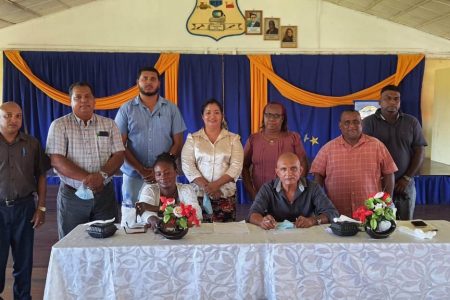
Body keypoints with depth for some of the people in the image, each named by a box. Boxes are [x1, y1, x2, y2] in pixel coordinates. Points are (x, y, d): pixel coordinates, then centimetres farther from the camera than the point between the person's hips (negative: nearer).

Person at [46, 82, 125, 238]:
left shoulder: (109, 124, 7)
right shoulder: (59, 125, -1)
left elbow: (119, 155, 1)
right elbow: (56, 160, -11)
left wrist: (102, 175, -18)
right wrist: (86, 178, -20)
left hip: (104, 194, 2)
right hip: (72, 195, -2)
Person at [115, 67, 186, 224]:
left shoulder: (171, 109, 7)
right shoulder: (126, 109, 5)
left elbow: (178, 142, 4)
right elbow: (120, 145, 0)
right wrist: (141, 170, -11)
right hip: (133, 176, 0)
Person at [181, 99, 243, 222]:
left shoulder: (233, 139, 7)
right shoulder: (192, 138, 8)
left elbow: (236, 166, -2)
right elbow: (187, 166, -1)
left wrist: (216, 184, -15)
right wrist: (206, 186, -13)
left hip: (226, 195, 0)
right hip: (199, 194, 0)